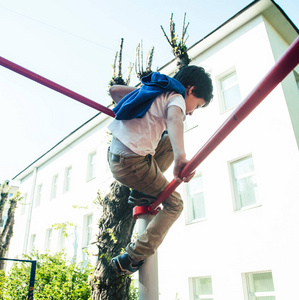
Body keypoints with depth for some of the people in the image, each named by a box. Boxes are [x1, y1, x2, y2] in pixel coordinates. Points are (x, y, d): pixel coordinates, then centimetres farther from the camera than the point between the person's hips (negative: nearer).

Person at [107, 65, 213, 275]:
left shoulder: (153, 89, 18)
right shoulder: (176, 98, -5)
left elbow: (114, 90, 24)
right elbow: (174, 119, -30)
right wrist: (181, 158, -47)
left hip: (114, 154, 8)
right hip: (132, 163, -8)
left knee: (170, 142, 23)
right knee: (174, 204, 8)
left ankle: (141, 193, 18)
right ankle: (131, 260, 5)